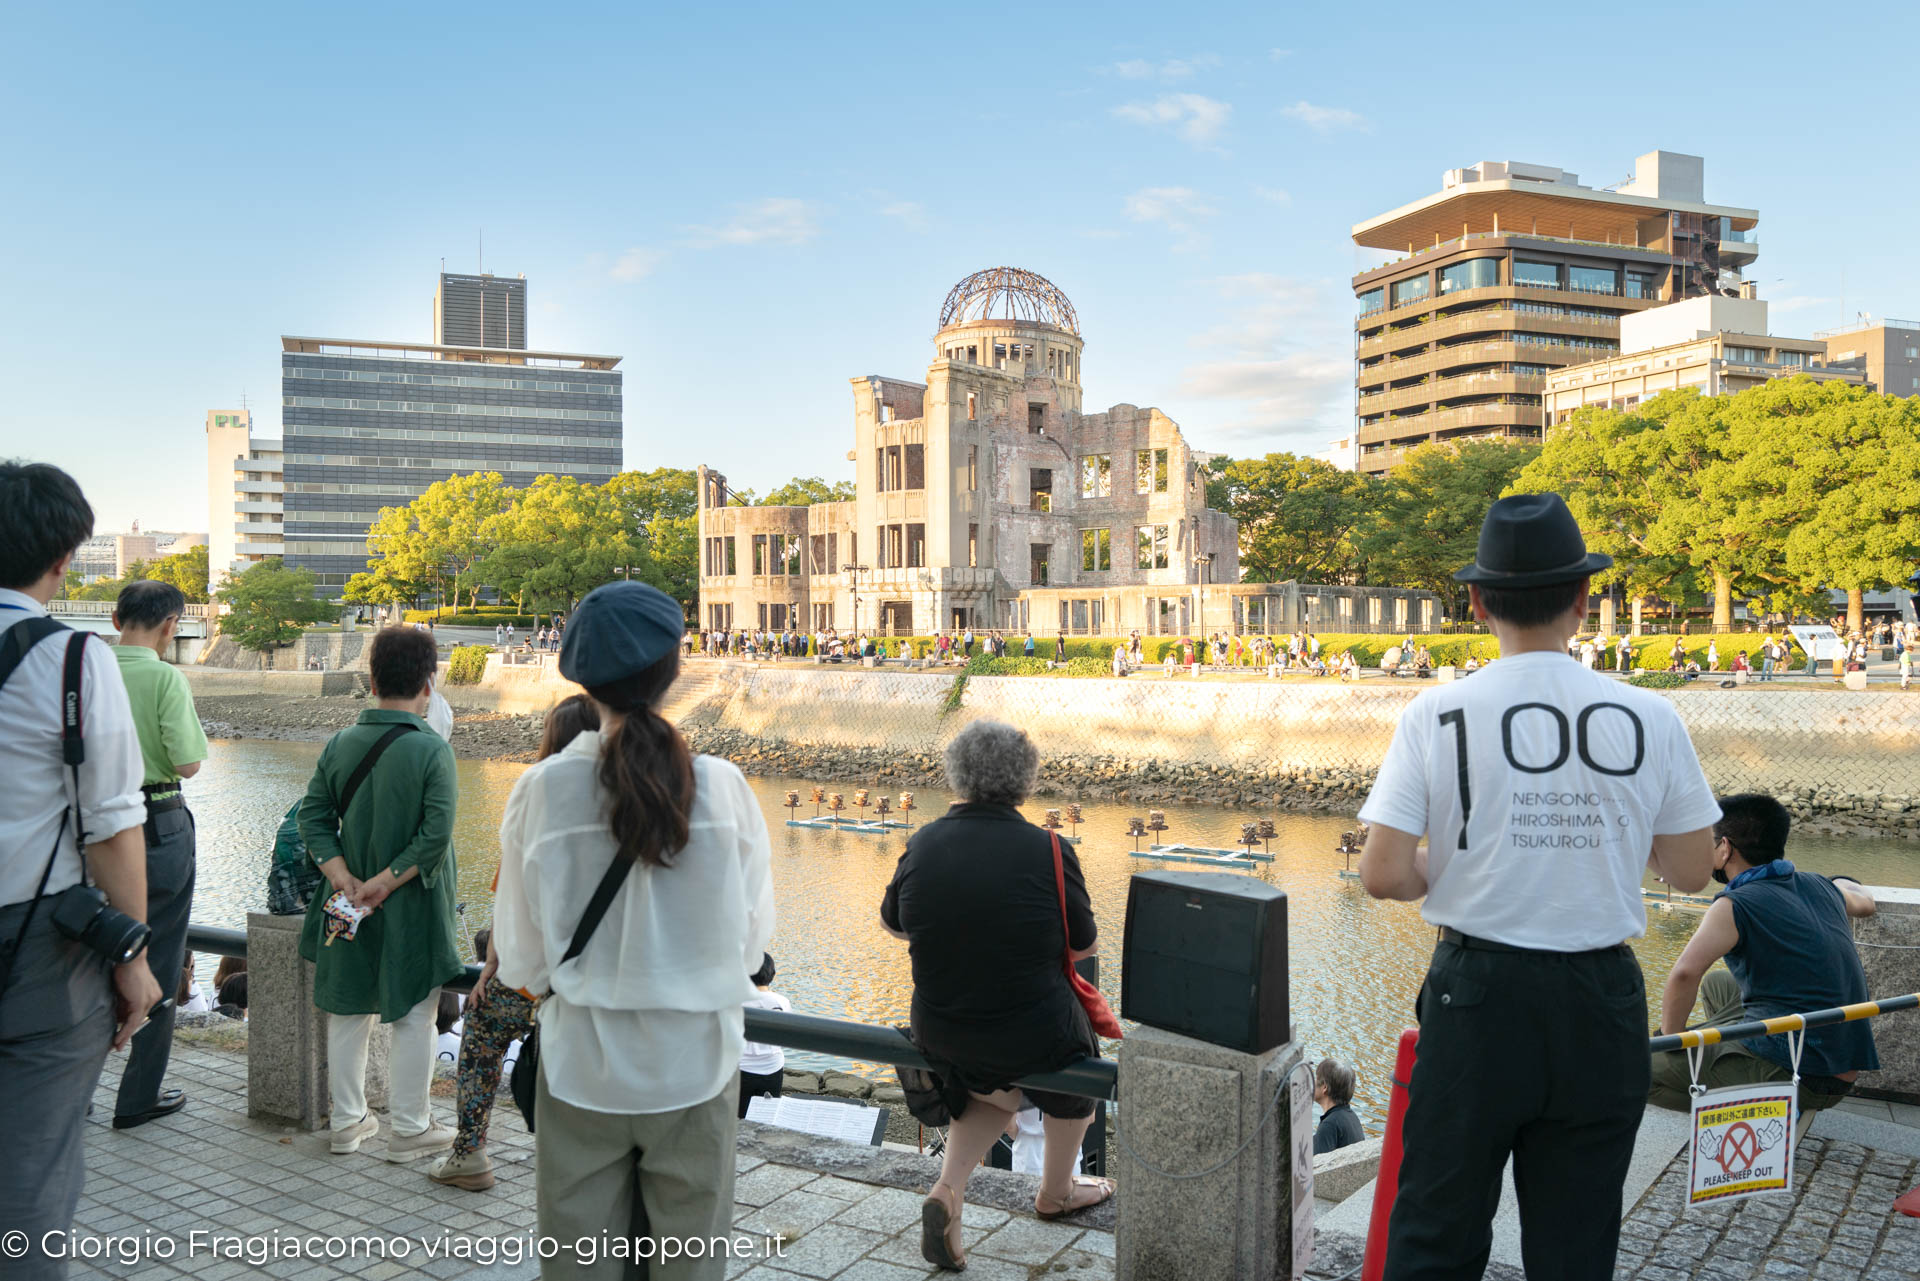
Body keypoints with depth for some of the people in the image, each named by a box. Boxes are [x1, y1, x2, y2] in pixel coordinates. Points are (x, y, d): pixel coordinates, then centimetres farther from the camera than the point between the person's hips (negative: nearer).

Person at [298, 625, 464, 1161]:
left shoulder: (339, 743, 0)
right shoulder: (432, 749, -16)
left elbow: (313, 816, -1)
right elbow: (435, 835, -22)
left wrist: (344, 878, -6)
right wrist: (386, 882, -14)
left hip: (350, 902, 5)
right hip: (413, 906, -5)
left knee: (349, 1011, 16)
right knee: (413, 1016, 7)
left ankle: (347, 1122, 28)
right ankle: (410, 1128, 16)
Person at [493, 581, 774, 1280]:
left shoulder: (543, 788, -13)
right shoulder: (722, 786, -13)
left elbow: (520, 960, -5)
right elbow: (752, 939, -3)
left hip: (582, 1063, 0)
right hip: (695, 1063, 0)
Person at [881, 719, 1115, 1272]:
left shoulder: (923, 845, -10)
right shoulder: (1050, 852, -19)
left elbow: (892, 923, 7)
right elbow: (1084, 946, -6)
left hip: (938, 1034, 3)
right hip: (1033, 1037, -3)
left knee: (991, 1094, 35)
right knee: (1078, 1063, 32)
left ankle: (948, 1189, 12)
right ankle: (1056, 1191, 49)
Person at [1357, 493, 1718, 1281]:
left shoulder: (1437, 716, -9)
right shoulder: (1650, 720, -6)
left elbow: (1383, 877, -12)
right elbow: (1692, 873, 3)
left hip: (1476, 992, -1)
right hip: (1600, 1005, 2)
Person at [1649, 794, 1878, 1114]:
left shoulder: (1735, 905, -15)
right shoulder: (1822, 888, 8)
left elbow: (1685, 974, -30)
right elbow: (1865, 902, 34)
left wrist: (1671, 1037, -14)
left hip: (1789, 1074, -8)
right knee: (1716, 983, 29)